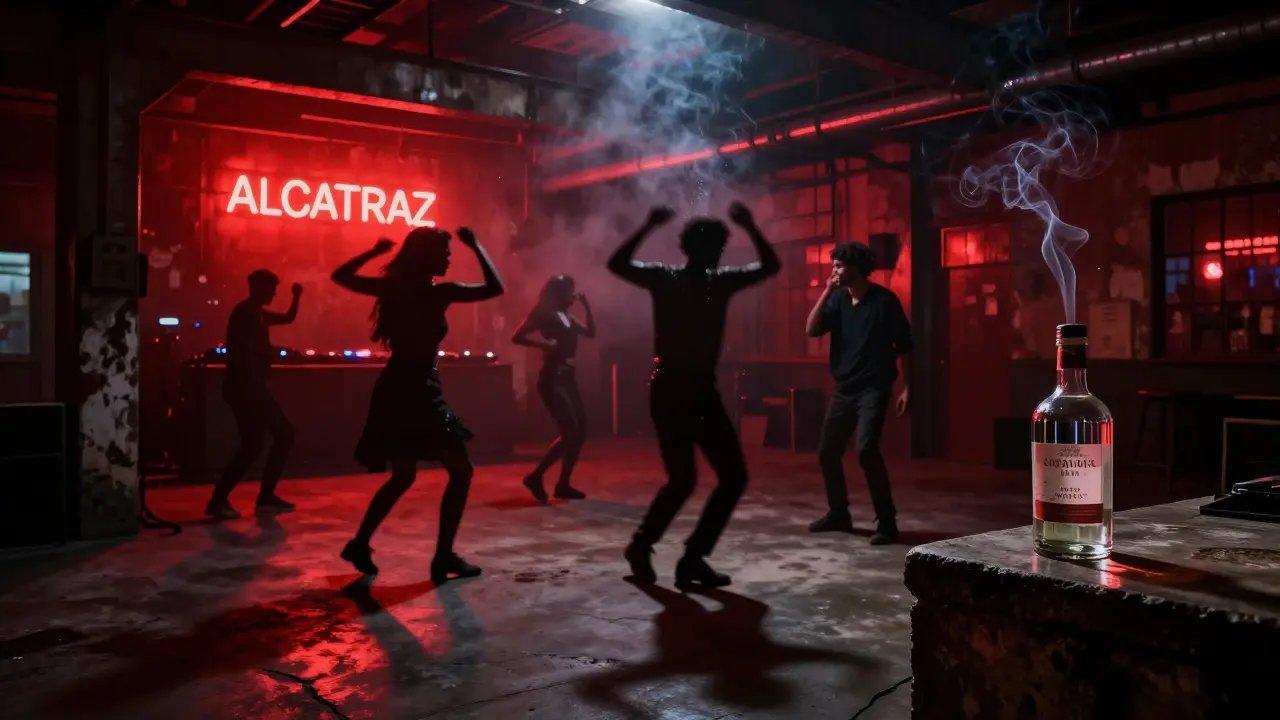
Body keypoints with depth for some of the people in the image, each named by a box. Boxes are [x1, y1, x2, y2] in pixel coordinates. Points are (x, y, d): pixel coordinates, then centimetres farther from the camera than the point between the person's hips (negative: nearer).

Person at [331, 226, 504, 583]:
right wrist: (476, 246, -4)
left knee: (402, 476, 23)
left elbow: (341, 276, 18)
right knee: (460, 471, 3)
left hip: (396, 390, 7)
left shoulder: (392, 287, 5)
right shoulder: (439, 292, -12)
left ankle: (360, 544, 24)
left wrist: (375, 251, 21)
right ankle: (444, 556, 1)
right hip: (417, 392, -7)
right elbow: (495, 288, -11)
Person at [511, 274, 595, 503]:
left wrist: (586, 306, 13)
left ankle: (563, 484, 11)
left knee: (581, 429, 5)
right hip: (552, 377, -9)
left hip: (567, 376, 9)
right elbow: (517, 337, -10)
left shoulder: (568, 317, 18)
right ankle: (535, 476, -4)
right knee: (571, 431, -14)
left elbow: (591, 333, 20)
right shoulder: (544, 314, -5)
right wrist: (544, 343, -22)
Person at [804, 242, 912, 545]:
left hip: (873, 389, -6)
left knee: (866, 450, -22)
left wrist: (907, 388, -9)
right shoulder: (837, 298, 6)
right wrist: (826, 292, -10)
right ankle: (838, 513, 26)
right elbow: (811, 329, -4)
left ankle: (886, 521, -10)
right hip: (844, 389, 6)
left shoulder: (884, 300, -8)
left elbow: (904, 346, -5)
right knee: (827, 452, 8)